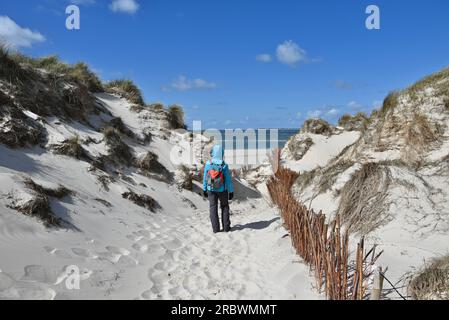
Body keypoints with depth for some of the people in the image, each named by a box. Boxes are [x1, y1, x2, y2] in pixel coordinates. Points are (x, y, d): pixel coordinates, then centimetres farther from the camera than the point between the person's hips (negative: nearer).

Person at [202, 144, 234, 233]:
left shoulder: (208, 164, -12)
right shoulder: (224, 166, -16)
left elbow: (205, 178, -4)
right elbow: (228, 180, -11)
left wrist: (204, 189, 9)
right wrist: (231, 191, -1)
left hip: (211, 190, 1)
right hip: (222, 190, -1)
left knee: (213, 208, 9)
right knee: (225, 207, 15)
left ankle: (215, 228, 9)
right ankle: (226, 227, 16)